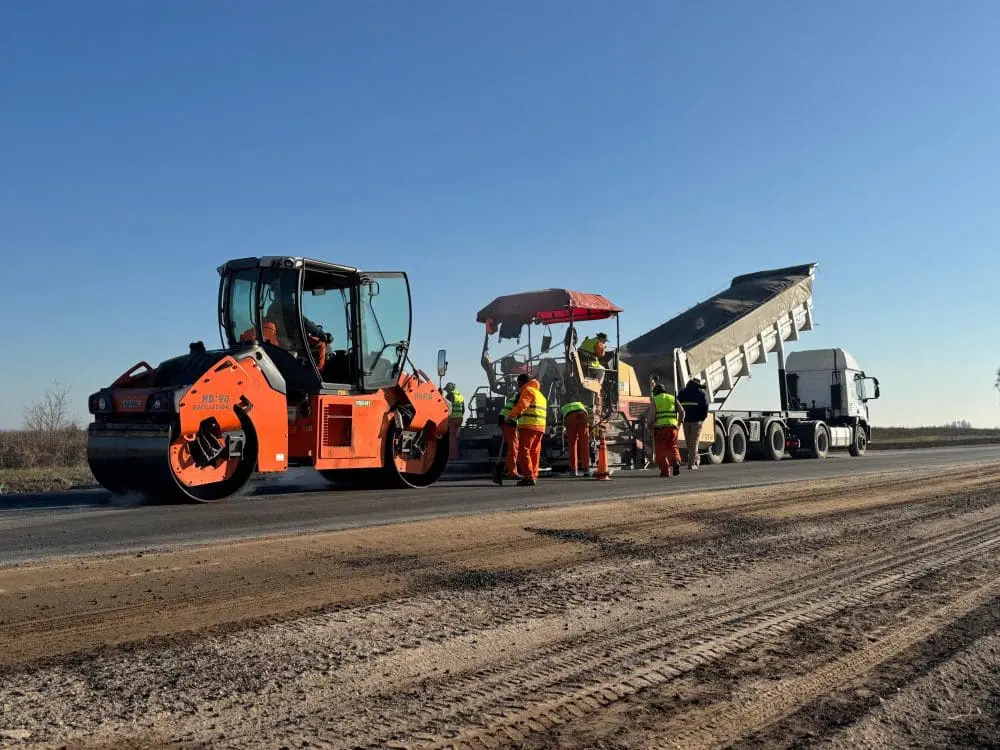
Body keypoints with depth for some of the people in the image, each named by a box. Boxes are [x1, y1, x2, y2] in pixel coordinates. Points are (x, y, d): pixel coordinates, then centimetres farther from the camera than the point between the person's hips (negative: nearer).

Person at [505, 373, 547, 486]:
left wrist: (510, 416, -11)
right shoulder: (540, 394, 28)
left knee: (524, 451, -9)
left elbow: (521, 405, -17)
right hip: (540, 427, 9)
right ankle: (534, 476, 13)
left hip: (528, 426, -9)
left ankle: (529, 477, -15)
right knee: (534, 452, 12)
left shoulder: (528, 390, -2)